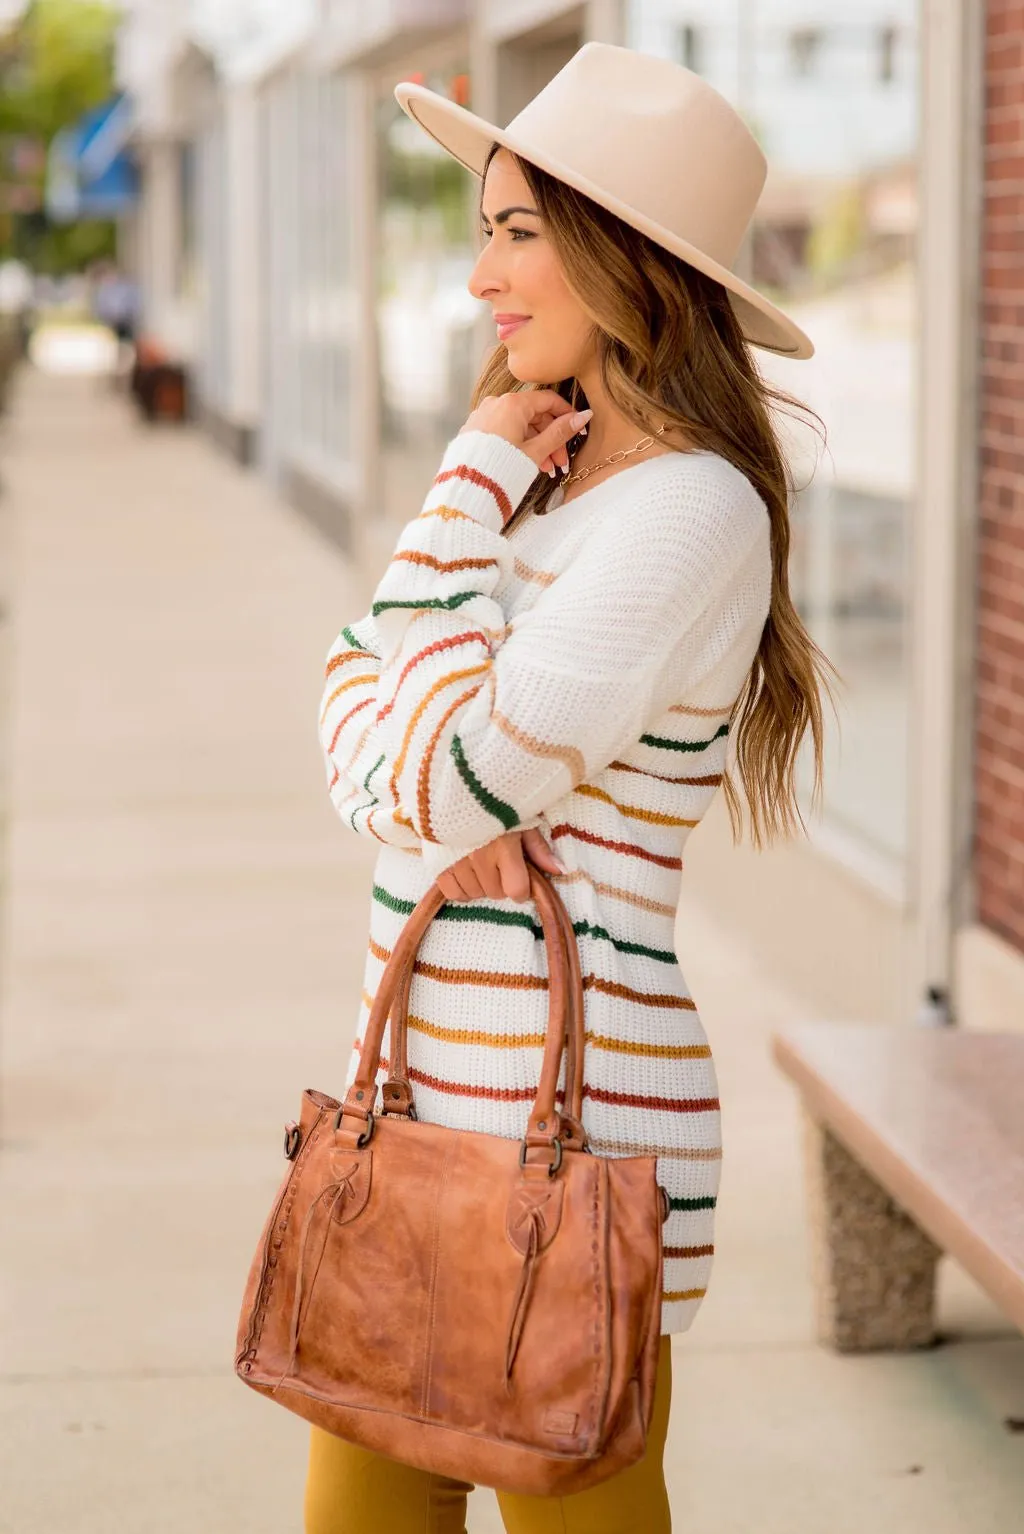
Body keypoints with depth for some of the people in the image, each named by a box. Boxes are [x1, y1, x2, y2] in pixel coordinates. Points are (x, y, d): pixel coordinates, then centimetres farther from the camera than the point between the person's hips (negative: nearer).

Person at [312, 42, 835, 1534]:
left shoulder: (689, 509, -17)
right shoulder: (549, 465, 11)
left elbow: (463, 788, -20)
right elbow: (357, 686, 8)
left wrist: (469, 495, -12)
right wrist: (443, 797, -13)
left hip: (570, 1116, -8)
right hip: (422, 1082, 8)